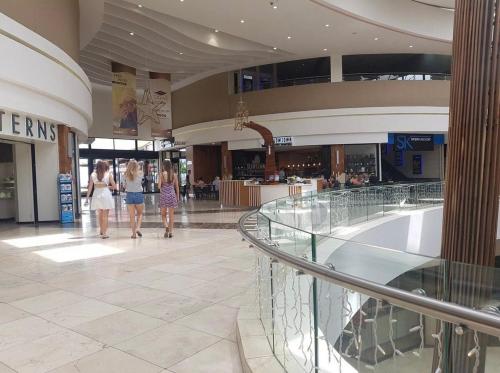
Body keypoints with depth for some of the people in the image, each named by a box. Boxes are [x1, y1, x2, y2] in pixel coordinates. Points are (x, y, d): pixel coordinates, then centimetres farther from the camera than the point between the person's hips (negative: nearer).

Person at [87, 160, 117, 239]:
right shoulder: (108, 174, -1)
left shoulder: (93, 175, 5)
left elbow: (90, 188, 5)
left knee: (100, 214, 21)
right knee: (105, 215, 3)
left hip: (96, 196, 3)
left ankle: (101, 231, 35)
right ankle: (104, 233, 1)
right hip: (106, 194, -3)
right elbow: (114, 187, -1)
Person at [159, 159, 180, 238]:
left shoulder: (162, 174, -8)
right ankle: (171, 231, 9)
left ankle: (166, 227, -13)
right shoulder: (174, 175, 0)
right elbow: (177, 187, 5)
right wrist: (177, 196, 14)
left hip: (164, 196, -2)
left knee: (163, 214, 11)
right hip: (172, 195, 2)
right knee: (171, 215, 8)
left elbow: (159, 186, -10)